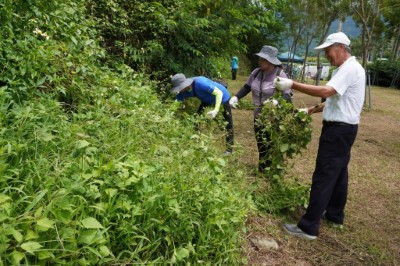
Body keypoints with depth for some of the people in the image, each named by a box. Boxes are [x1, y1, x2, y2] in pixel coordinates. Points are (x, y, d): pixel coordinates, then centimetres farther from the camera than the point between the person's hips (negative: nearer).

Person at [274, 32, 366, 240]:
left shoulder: (350, 68, -17)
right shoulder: (345, 69, 17)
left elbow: (326, 91, -30)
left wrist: (293, 85, -29)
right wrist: (310, 110, 10)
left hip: (339, 129, -11)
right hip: (342, 128, 11)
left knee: (324, 176, -10)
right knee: (338, 173, 17)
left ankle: (309, 227, -5)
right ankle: (335, 216, 31)